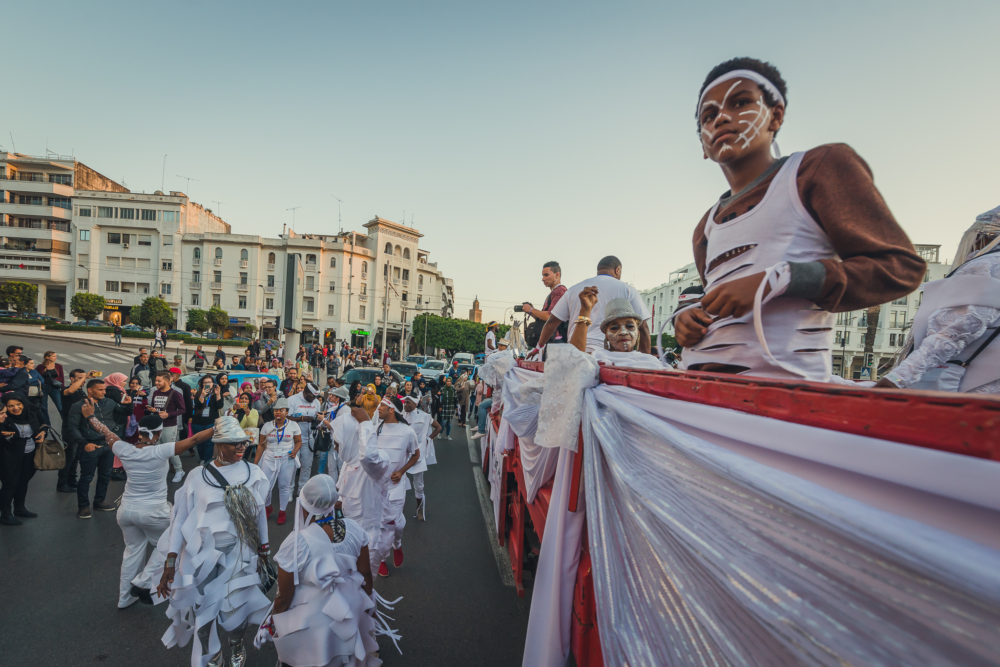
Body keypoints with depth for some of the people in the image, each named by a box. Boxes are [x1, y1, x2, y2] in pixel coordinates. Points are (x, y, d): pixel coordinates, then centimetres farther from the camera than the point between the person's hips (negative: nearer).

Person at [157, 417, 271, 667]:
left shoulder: (252, 472, -3)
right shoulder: (197, 476, -5)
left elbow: (260, 512, 5)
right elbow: (180, 518, -1)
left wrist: (263, 548, 9)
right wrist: (170, 564, -4)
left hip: (239, 553, 0)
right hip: (203, 555, 0)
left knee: (237, 608, 5)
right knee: (203, 607, 8)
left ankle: (236, 646, 39)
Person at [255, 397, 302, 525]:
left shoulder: (293, 425, 0)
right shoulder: (267, 426, 3)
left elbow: (298, 442, 7)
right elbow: (261, 445, 5)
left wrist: (295, 451, -13)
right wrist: (255, 462, 1)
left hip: (287, 460, -1)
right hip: (269, 459, 1)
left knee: (284, 486, 6)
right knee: (265, 486, 1)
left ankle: (282, 511, 24)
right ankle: (267, 507, 30)